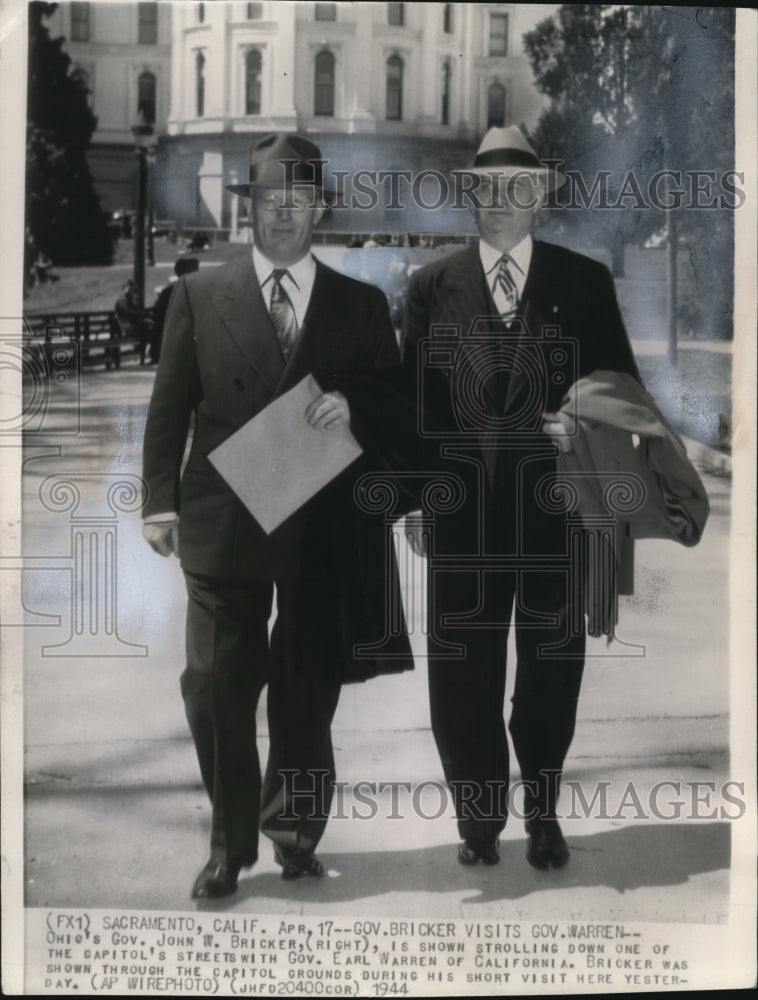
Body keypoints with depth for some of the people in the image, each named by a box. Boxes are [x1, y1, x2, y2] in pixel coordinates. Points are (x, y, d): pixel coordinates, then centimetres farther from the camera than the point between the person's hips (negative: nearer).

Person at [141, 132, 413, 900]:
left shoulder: (362, 305, 11)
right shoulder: (199, 295, 9)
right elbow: (169, 407, 5)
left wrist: (350, 406, -11)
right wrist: (161, 500, -4)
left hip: (325, 527, 1)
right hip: (223, 521, 0)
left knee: (308, 693, 7)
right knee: (215, 688, -3)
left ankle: (295, 834, 25)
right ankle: (229, 845, 13)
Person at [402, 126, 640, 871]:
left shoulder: (584, 282, 6)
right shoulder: (432, 286, 7)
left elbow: (621, 382, 7)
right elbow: (412, 396, 6)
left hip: (556, 504, 0)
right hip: (462, 507, 0)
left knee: (552, 665, 9)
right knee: (462, 669, 6)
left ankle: (543, 811, 26)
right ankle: (479, 816, 21)